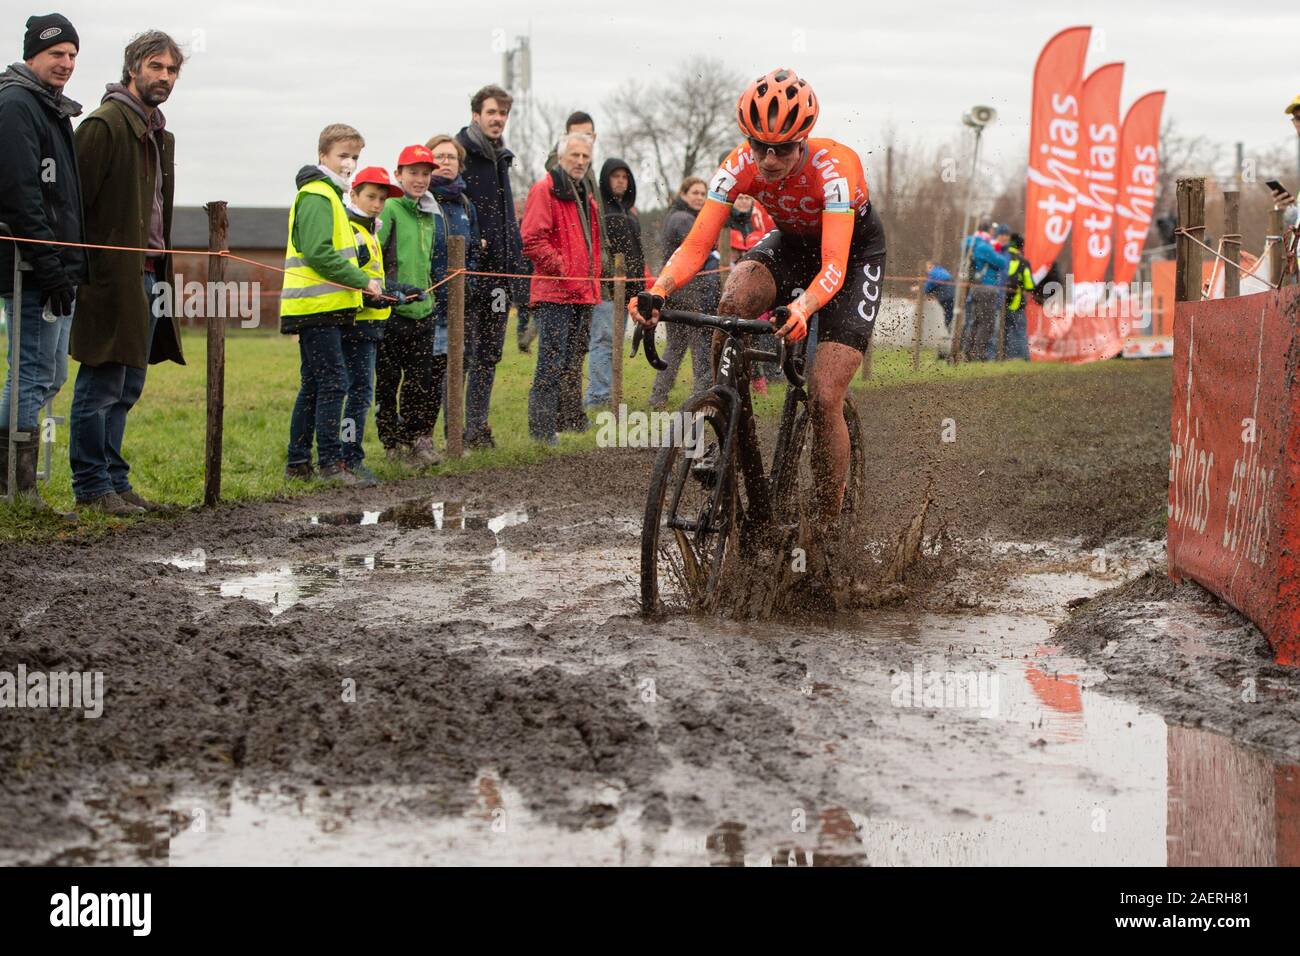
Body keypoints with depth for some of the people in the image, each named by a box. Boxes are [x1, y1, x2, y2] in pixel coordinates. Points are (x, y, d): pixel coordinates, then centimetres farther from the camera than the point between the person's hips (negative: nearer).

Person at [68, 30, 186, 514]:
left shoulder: (160, 136, 18)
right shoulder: (104, 124, -10)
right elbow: (76, 201, -14)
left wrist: (161, 271, 16)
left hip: (147, 276, 9)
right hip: (111, 278, -9)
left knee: (127, 387, 13)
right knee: (101, 385, -5)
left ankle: (114, 480, 20)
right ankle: (92, 486, 0)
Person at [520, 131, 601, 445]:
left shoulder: (585, 197, 22)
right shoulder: (545, 190, -6)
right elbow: (533, 240, -15)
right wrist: (562, 268, -16)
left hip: (582, 294, 9)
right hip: (554, 294, -9)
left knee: (574, 360, 15)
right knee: (552, 361, -12)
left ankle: (571, 417, 23)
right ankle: (542, 427, -12)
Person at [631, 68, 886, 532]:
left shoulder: (833, 167, -36)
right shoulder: (741, 166, -24)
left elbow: (834, 266, -45)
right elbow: (696, 246, -28)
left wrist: (802, 310, -65)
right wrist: (659, 290, -48)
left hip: (856, 252, -4)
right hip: (791, 242, 4)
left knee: (823, 400, -16)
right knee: (735, 300, -33)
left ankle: (826, 528, -1)